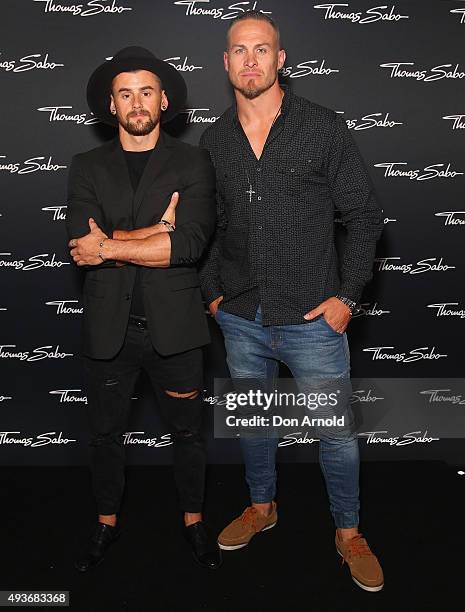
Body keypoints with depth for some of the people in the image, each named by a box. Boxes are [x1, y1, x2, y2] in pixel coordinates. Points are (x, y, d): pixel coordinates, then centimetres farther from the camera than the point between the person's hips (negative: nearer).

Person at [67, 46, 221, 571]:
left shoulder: (192, 163, 0)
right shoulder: (87, 167, 5)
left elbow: (191, 242, -15)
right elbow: (80, 244, -10)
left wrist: (112, 245, -16)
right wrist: (156, 232, -16)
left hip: (172, 326, -1)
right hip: (108, 327, 2)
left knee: (187, 433, 14)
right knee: (106, 434, 17)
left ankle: (193, 521, 37)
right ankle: (107, 524, 40)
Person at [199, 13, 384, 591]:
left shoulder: (324, 127, -6)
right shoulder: (213, 140, 4)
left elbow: (364, 215, -3)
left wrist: (347, 295, -8)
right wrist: (212, 292, 7)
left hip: (312, 317, -3)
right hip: (240, 319, 4)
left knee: (336, 430, 8)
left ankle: (348, 533, 31)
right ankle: (261, 506, 44)